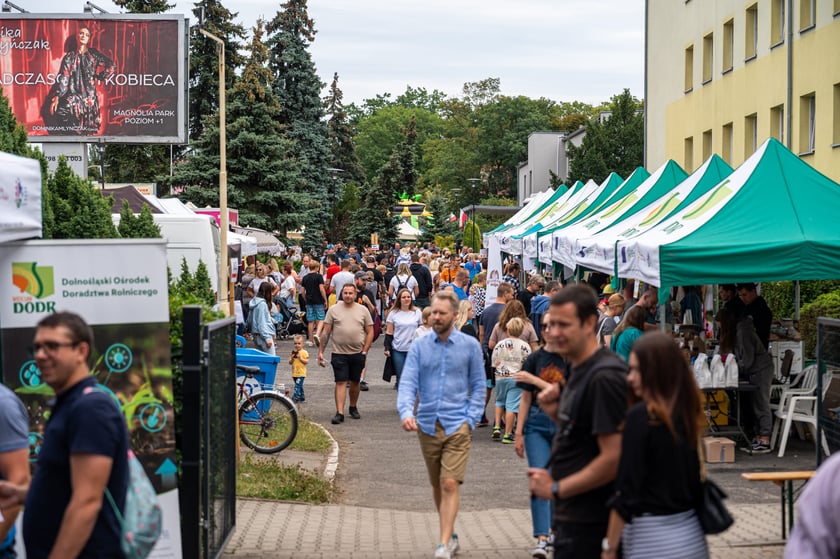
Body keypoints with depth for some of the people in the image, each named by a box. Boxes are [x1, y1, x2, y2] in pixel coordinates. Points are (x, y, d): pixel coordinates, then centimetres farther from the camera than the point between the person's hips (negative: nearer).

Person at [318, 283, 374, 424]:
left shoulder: (363, 310, 4)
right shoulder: (333, 310, 1)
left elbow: (370, 332, 6)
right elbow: (325, 332, 2)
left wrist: (365, 351, -3)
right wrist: (320, 351, -2)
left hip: (357, 353, 2)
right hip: (339, 353, -2)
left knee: (355, 382, 13)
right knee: (340, 382, -6)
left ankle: (353, 407, 31)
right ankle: (339, 413, -9)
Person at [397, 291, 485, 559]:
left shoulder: (470, 345, 0)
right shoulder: (419, 346, 2)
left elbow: (478, 385, 5)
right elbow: (408, 383, -4)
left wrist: (471, 418, -5)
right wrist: (406, 411, -22)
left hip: (457, 425, -3)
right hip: (427, 424, 3)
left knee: (450, 484, -12)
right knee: (437, 486, 14)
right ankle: (451, 535, 29)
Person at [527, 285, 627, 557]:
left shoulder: (604, 377, -20)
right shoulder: (578, 369, 10)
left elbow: (613, 458, -24)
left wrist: (556, 489, -16)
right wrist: (557, 413, 1)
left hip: (585, 518, -10)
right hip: (571, 512, 10)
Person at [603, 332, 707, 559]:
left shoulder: (640, 416, -13)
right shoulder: (685, 413, 6)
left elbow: (626, 491, -14)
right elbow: (693, 480, 12)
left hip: (652, 539, -7)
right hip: (691, 536, 7)